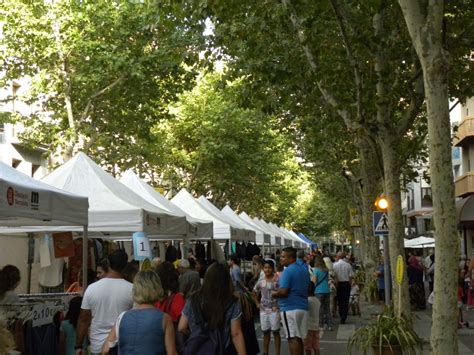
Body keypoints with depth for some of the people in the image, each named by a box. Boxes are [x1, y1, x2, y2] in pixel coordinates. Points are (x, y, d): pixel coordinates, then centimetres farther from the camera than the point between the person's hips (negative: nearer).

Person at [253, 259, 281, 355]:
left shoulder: (277, 281, -10)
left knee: (275, 332, 0)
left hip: (274, 310, -5)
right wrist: (257, 303, 12)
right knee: (265, 332, 11)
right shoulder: (260, 282, 6)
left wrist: (279, 304, -17)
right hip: (263, 310, 5)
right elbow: (254, 293, 21)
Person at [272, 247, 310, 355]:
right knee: (299, 338, 12)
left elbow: (283, 292, -21)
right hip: (303, 307, 8)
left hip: (290, 308, -8)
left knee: (293, 338, -7)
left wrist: (274, 294, -1)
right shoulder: (303, 267, 13)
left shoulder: (288, 271, -14)